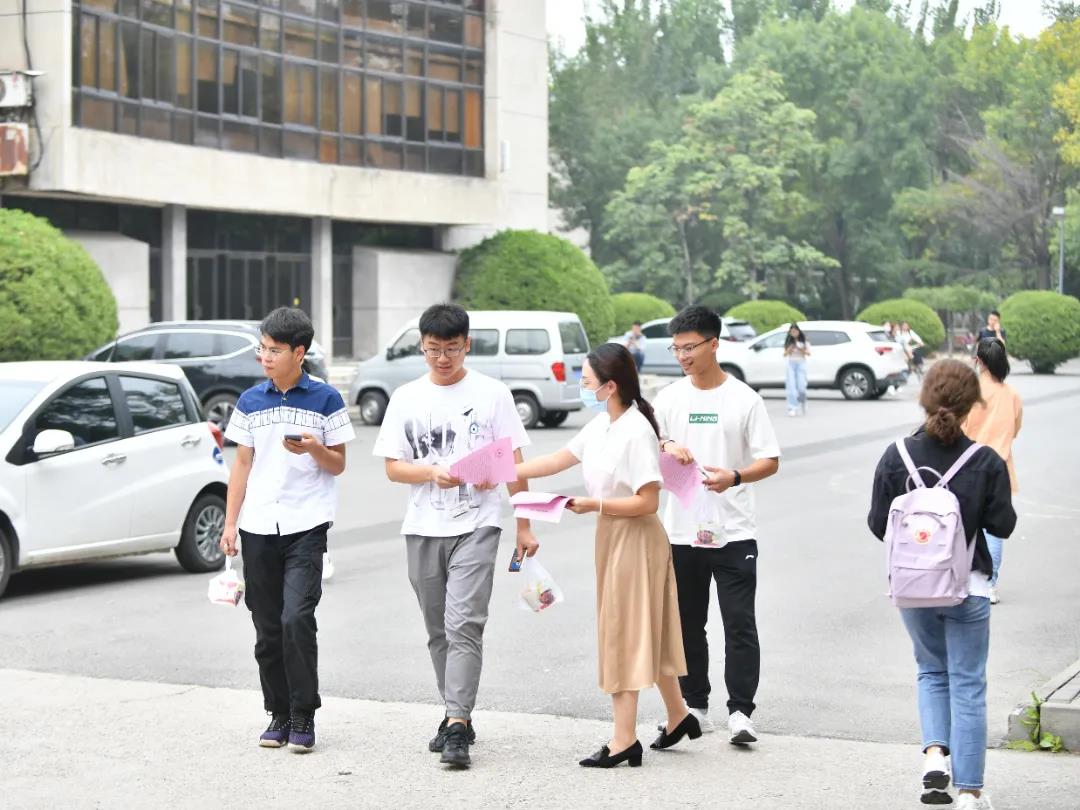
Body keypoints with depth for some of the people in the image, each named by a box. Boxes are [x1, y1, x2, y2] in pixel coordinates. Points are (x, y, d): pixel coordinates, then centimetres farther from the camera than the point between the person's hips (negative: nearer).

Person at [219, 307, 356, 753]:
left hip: (306, 526, -4)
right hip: (258, 528, 4)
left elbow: (338, 465, 4)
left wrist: (313, 448, -17)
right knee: (268, 629, 7)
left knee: (296, 619, -16)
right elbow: (242, 464, 12)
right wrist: (230, 523, 7)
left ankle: (304, 717, -5)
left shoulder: (325, 400, 0)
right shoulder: (250, 402, 9)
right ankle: (279, 715, 18)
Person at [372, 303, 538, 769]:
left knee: (463, 625, -15)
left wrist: (524, 525, -1)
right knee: (438, 630, 12)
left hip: (476, 526, -4)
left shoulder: (492, 394, 1)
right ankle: (458, 717, 24)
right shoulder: (406, 398, 8)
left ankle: (457, 729, -19)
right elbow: (393, 468, 5)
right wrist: (434, 474, -14)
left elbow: (513, 464, 3)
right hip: (422, 529, 4)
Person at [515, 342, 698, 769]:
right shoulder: (602, 426, 6)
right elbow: (557, 460, 13)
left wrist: (593, 505, -21)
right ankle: (678, 717, 30)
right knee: (646, 635, 17)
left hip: (636, 539, -9)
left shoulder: (636, 432, -21)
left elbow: (647, 501, -23)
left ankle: (624, 741, 1)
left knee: (624, 635, -4)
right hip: (612, 538, 9)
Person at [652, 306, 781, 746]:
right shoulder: (670, 397, 8)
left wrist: (735, 476, -22)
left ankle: (740, 711, -1)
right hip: (682, 530, 4)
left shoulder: (743, 398, -1)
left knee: (740, 623, -5)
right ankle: (694, 707, 21)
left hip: (733, 532, -3)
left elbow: (770, 461, -2)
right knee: (687, 624, 10)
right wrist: (665, 446, -14)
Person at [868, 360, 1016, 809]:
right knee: (967, 685, 7)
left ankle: (934, 752, 1)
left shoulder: (897, 457, -9)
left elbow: (878, 524, -4)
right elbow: (1002, 525, -5)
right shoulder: (986, 461, -12)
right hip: (967, 587, -2)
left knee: (932, 671, 23)